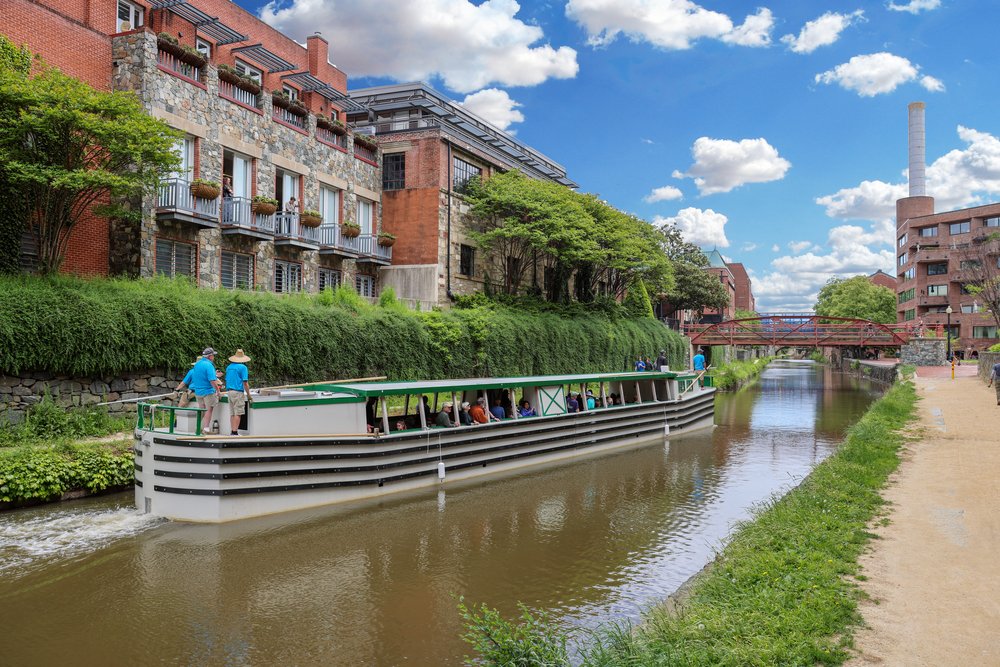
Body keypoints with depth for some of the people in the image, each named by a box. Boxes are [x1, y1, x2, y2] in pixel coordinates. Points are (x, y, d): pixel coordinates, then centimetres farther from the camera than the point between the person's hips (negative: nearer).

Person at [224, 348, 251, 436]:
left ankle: (232, 431, 11)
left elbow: (226, 380, 18)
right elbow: (245, 383, -12)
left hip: (229, 391, 7)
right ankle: (235, 432, -8)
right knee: (238, 413, -5)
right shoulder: (243, 367, -8)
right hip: (238, 392, -7)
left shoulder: (229, 367, 14)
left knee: (232, 413, 10)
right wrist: (248, 395, -6)